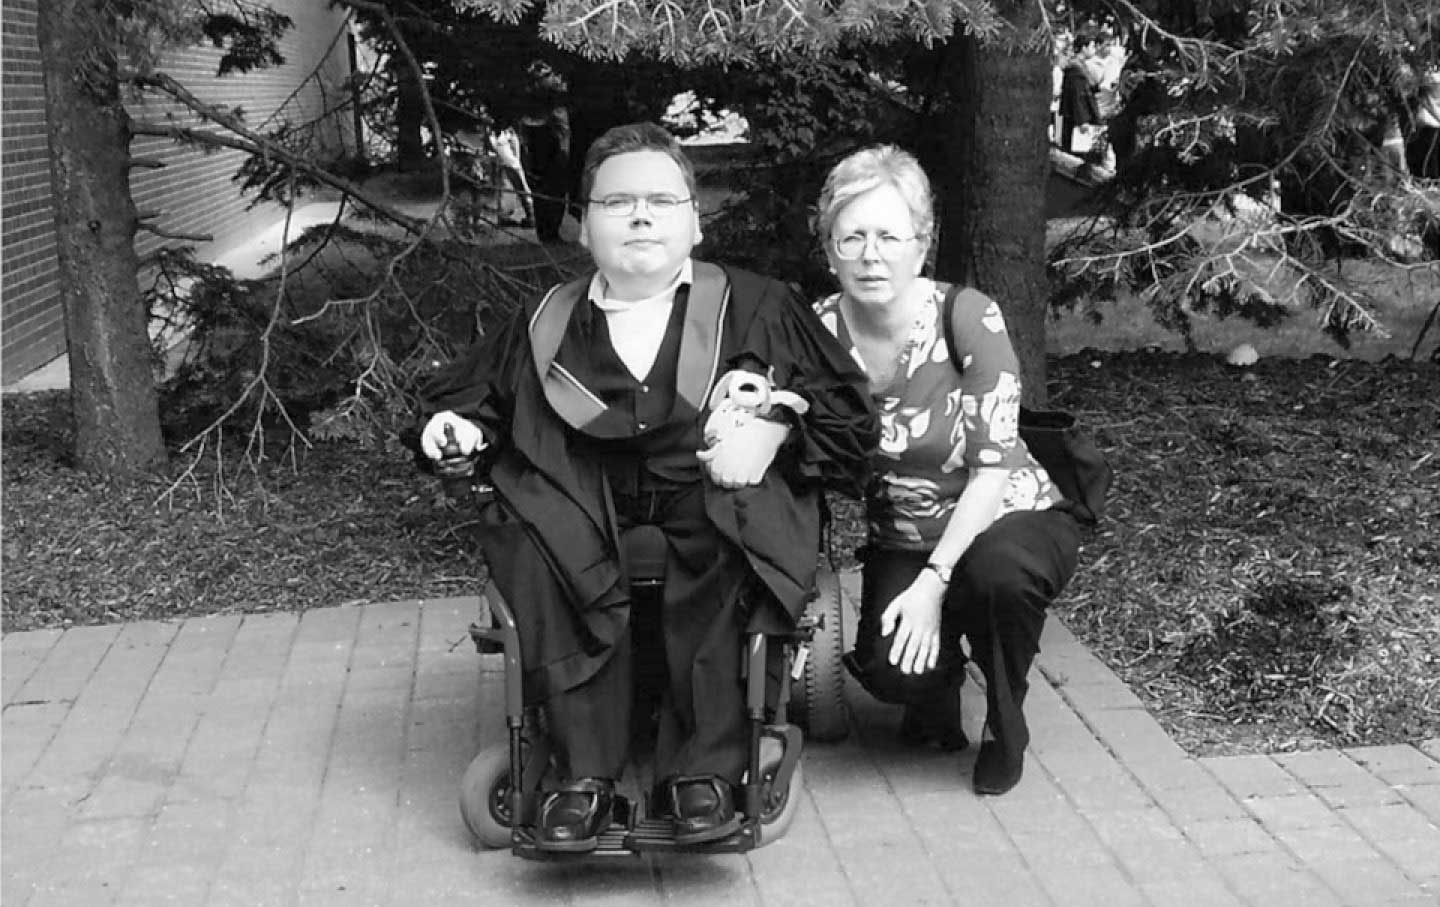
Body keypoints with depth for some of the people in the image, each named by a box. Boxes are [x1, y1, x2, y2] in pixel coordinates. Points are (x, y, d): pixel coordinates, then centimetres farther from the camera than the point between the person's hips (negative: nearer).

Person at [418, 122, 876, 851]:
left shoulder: (755, 308, 11)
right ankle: (584, 771, -23)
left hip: (710, 494, -2)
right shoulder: (547, 325, 16)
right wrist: (455, 428, 4)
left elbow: (848, 415, 6)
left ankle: (704, 767, -23)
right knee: (520, 525, -29)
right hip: (587, 512, 2)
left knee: (723, 521, -35)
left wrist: (776, 427, -13)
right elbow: (469, 394, 27)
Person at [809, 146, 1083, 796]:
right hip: (901, 541, 2)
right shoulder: (821, 328, -9)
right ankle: (938, 696, 15)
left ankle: (1005, 730, -5)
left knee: (997, 571, -38)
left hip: (1008, 526, -2)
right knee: (892, 671, -27)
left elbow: (994, 466, -20)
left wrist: (935, 580, -28)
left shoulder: (967, 317, -19)